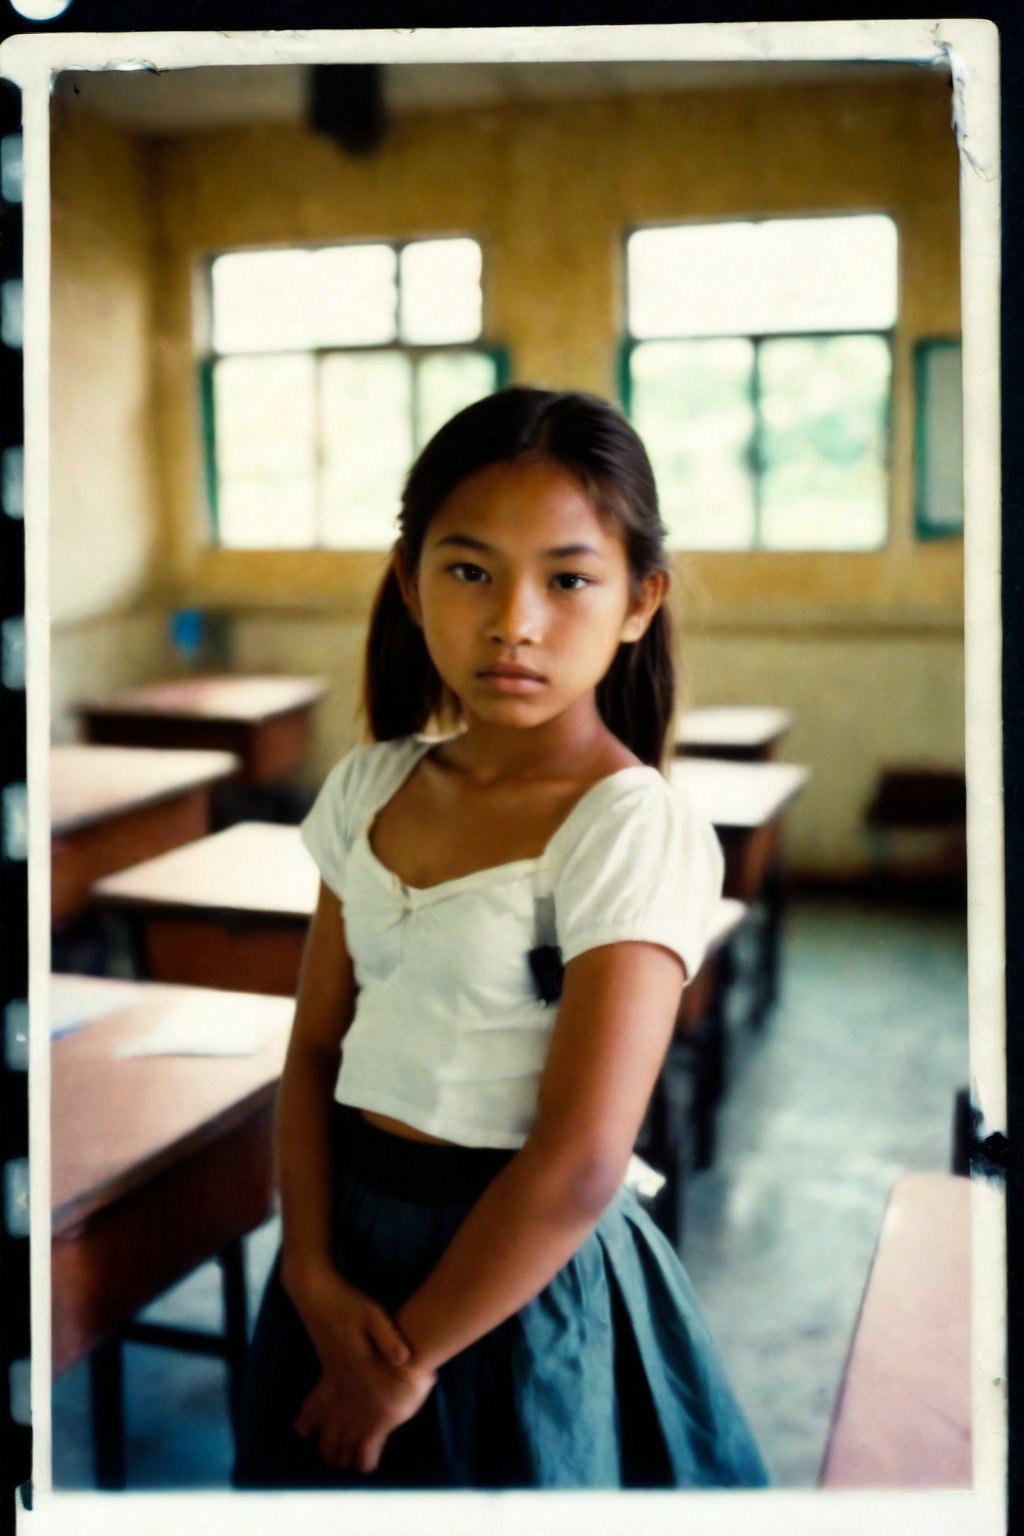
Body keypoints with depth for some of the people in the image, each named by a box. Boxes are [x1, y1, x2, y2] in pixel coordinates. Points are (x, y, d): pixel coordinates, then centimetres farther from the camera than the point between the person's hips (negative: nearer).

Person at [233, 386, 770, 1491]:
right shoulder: (369, 788, -1)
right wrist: (312, 1272, -10)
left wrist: (408, 1358, -13)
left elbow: (577, 1170, -22)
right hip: (348, 1237, 6)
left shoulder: (634, 831, -20)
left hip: (518, 1273, -5)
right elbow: (316, 1046, 1)